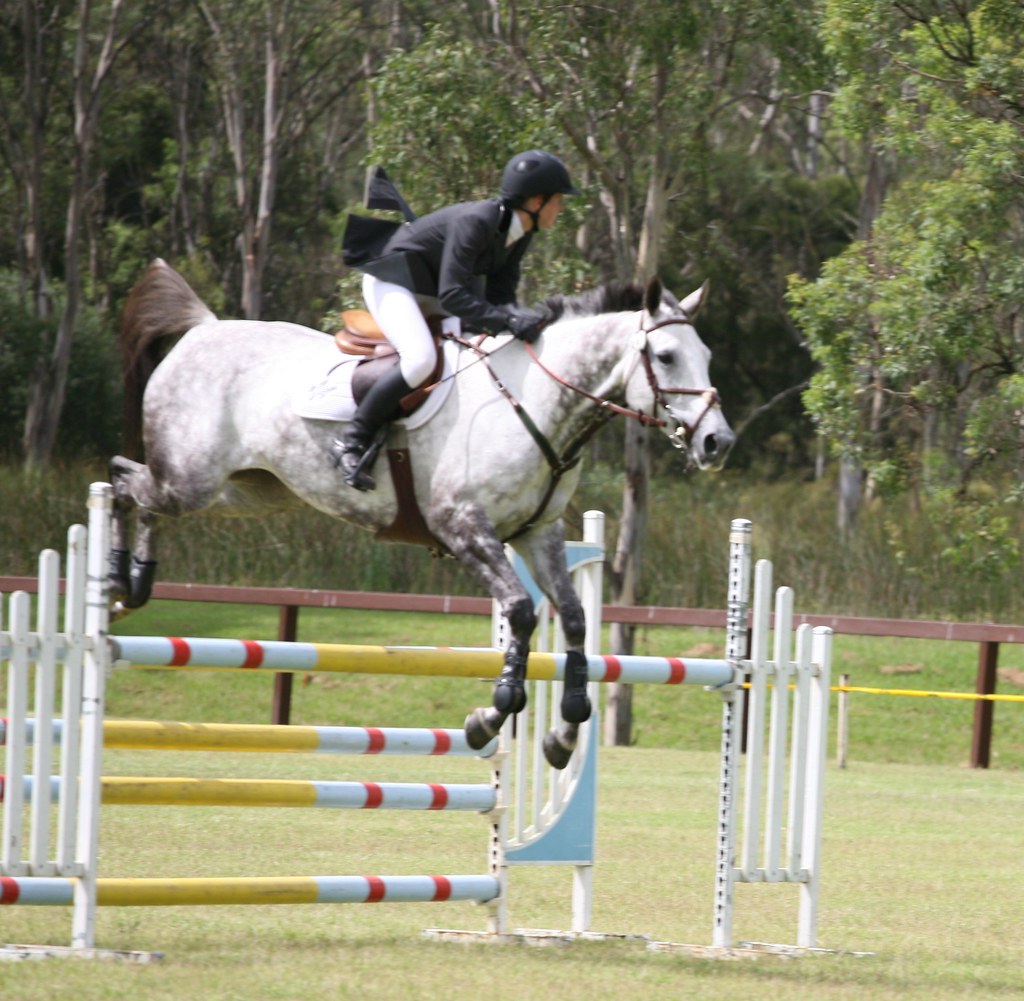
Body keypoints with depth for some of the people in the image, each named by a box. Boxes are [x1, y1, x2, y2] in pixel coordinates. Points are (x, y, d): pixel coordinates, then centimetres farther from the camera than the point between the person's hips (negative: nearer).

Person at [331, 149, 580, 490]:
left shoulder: (518, 232, -4)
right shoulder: (474, 222, -32)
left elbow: (500, 292, -3)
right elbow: (451, 296, -35)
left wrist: (516, 315, -24)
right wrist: (506, 320, -41)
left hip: (430, 291, 10)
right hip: (391, 279, -10)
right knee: (420, 358, -33)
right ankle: (351, 444, -23)